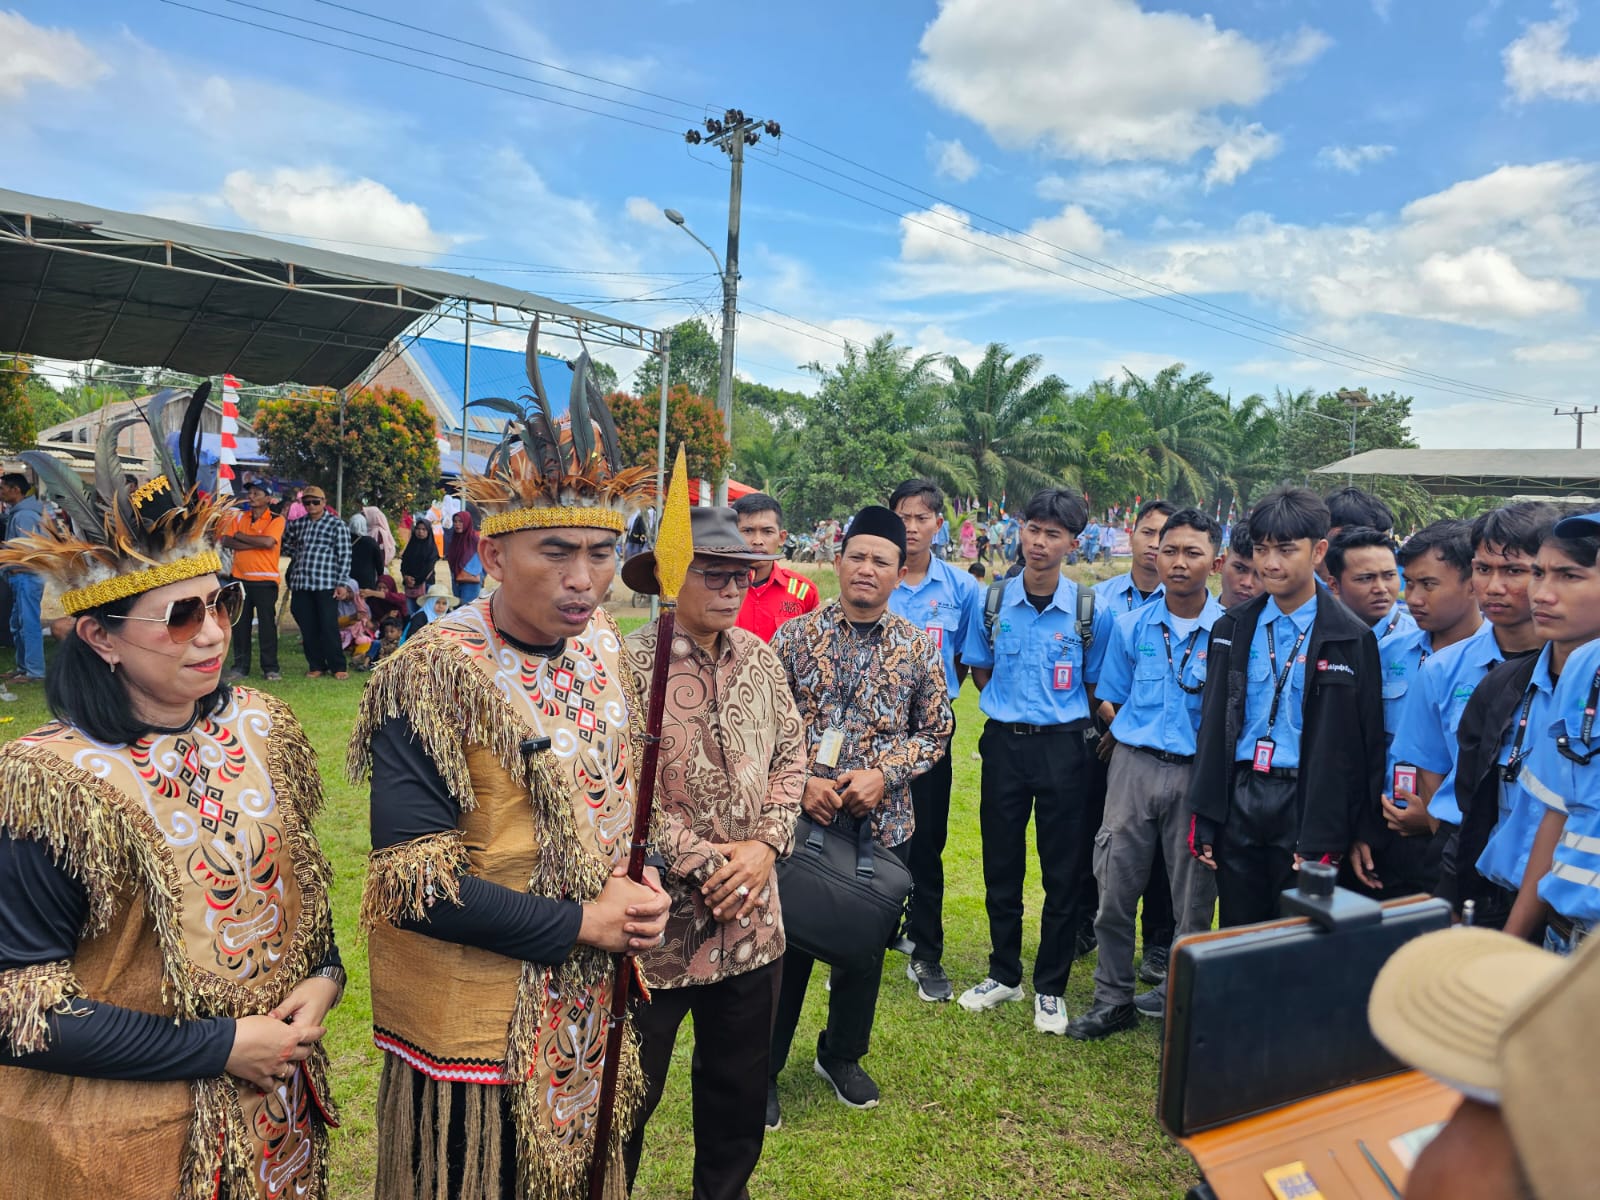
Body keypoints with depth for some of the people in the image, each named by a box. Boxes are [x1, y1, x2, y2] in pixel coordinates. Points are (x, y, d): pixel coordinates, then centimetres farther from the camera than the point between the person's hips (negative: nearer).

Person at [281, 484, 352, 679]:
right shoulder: (297, 524, 12)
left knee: (329, 627, -4)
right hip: (300, 584, 5)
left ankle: (337, 667, 5)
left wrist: (341, 584, -9)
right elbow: (285, 543, 30)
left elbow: (345, 557, -3)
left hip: (325, 585, -5)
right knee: (308, 628, 6)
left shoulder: (336, 525, -1)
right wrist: (297, 556, 14)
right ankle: (316, 665, 16)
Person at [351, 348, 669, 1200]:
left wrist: (636, 893, -6)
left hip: (589, 1009, 6)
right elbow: (413, 878, -22)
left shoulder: (601, 646, -1)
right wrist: (580, 923, -19)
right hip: (476, 1025, -6)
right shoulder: (436, 675, -21)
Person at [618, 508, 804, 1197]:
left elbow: (791, 754, 7)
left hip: (750, 917, 6)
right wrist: (704, 863, -17)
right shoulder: (632, 665, -16)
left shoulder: (758, 657, 2)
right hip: (661, 915, -5)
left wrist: (765, 846, -7)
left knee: (741, 1081, 22)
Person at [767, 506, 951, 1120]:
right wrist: (800, 782, -14)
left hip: (883, 823, 2)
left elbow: (936, 730, 5)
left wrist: (884, 774, -11)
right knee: (787, 943, 7)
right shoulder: (795, 636, -3)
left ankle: (842, 1055, 40)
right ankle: (762, 1069, 27)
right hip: (800, 817, -2)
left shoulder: (918, 648, 1)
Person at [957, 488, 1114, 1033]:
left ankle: (1050, 988, 23)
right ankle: (1003, 974, 30)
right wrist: (1012, 707, 6)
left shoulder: (1091, 611, -6)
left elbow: (1098, 685, 6)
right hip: (1004, 742, 2)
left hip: (1063, 747, -1)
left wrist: (1059, 712, 1)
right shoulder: (993, 601, -1)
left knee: (1064, 872, 7)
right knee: (1000, 865, 12)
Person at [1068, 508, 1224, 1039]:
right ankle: (1113, 999, 22)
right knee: (1115, 889, 6)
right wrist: (1136, 735, -1)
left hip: (1198, 773, -2)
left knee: (1193, 898, 9)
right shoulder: (1131, 626, 5)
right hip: (1134, 766, 2)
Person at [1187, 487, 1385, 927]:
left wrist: (1327, 838, -10)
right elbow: (1212, 728, 8)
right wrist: (1203, 821, 4)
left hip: (1303, 804, -3)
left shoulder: (1351, 639, -4)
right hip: (1238, 802, 4)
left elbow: (1358, 747, -6)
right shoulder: (1232, 630, 8)